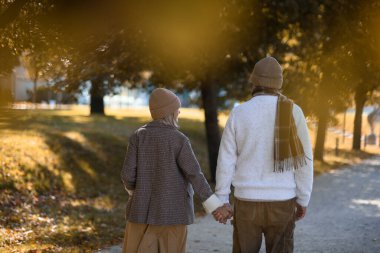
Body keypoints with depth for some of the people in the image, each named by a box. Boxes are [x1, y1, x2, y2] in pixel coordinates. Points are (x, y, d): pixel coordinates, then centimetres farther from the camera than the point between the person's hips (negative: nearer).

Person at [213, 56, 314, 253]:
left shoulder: (239, 113, -4)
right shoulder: (293, 111, -5)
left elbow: (226, 161, -3)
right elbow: (303, 159, -4)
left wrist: (221, 201, 5)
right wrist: (303, 200, 5)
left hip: (247, 201, 0)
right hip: (281, 202, 0)